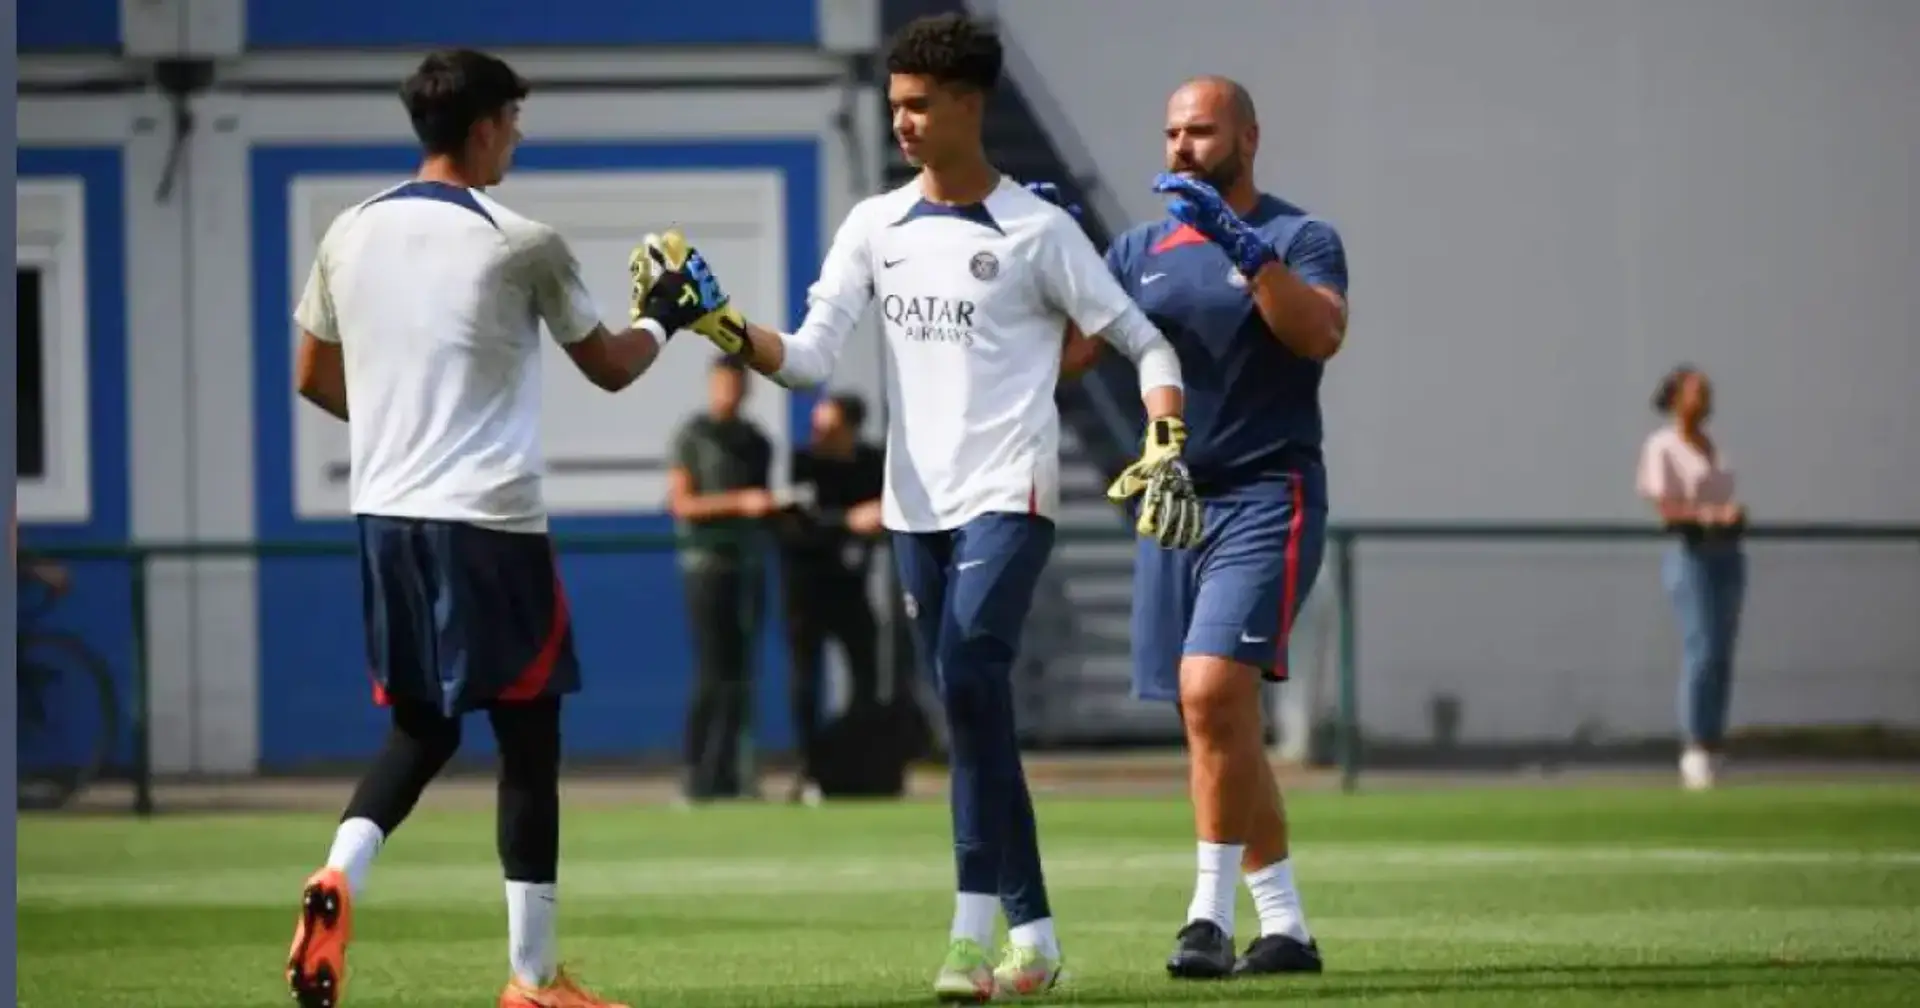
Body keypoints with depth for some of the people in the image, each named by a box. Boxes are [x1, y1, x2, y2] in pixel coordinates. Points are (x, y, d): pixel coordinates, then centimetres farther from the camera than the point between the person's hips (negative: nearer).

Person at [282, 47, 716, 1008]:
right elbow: (611, 368, 3)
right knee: (528, 735, 4)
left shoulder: (350, 235, 5)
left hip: (385, 513, 5)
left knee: (419, 726, 18)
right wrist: (659, 318, 24)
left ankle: (339, 875, -9)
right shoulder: (522, 245, -9)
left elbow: (313, 377, 15)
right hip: (490, 522, -5)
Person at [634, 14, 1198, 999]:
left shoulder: (1036, 232, -4)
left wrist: (1165, 452, -14)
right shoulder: (875, 226, 8)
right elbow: (807, 358, 3)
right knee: (972, 715, 7)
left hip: (1008, 497, -6)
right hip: (916, 505, 6)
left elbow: (1144, 345, 0)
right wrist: (718, 326, -13)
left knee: (971, 680, -23)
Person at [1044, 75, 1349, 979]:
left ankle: (1211, 914, -17)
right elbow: (1062, 355, 7)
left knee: (1212, 693, -22)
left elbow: (1321, 334, -22)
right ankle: (1284, 928, 15)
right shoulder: (1142, 251, 13)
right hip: (1173, 500, 6)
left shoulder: (1297, 239, -3)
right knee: (1220, 727, 7)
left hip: (1265, 499, -6)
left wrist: (1243, 247, -29)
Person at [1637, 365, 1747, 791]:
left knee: (1721, 657, 3)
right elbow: (1666, 510, -11)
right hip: (1690, 553, -7)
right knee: (1702, 651, -16)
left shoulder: (1712, 447, 19)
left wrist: (1736, 515, -1)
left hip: (1727, 555, 7)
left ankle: (1711, 753, 5)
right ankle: (1694, 751, -16)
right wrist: (1712, 515, -22)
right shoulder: (1662, 447, -3)